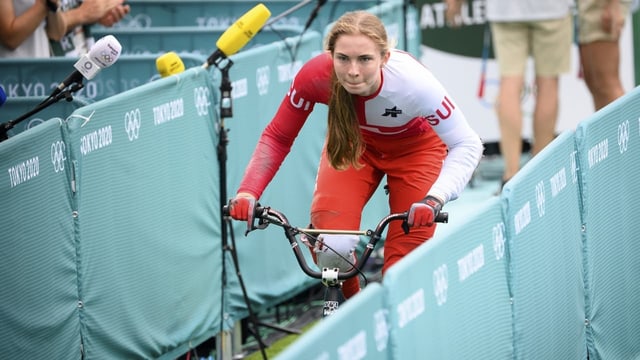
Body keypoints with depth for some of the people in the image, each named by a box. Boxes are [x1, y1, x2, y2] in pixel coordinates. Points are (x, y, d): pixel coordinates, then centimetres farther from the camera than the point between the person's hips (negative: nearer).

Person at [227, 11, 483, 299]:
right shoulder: (315, 75, -34)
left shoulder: (412, 82, -39)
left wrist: (435, 198, -47)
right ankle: (352, 299, 12)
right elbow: (277, 137, -18)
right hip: (354, 142, 1)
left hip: (414, 147, -1)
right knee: (330, 246, -21)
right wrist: (248, 192, -32)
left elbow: (467, 145, -31)